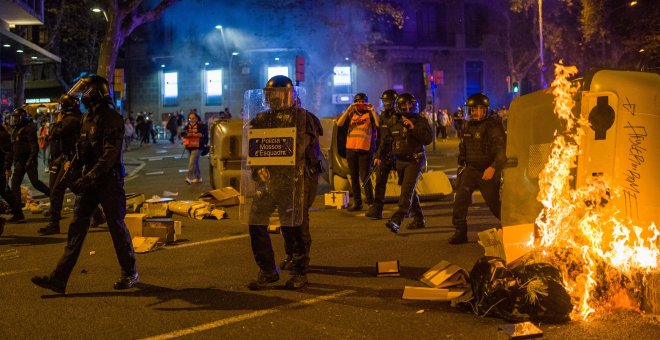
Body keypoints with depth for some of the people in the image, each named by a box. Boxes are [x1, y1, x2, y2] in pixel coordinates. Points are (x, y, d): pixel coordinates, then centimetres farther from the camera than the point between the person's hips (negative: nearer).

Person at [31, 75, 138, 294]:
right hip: (90, 181, 8)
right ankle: (59, 278, 3)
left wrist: (88, 179, -28)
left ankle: (130, 274, 18)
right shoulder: (88, 118, 13)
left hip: (109, 180, -8)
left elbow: (110, 154, -23)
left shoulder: (112, 118, -14)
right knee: (77, 227, 4)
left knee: (117, 226, 2)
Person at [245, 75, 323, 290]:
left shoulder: (304, 119, 1)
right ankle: (267, 271, 12)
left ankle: (300, 272, 15)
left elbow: (312, 152, -2)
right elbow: (252, 150, 12)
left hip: (294, 181, -4)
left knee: (295, 226, 0)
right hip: (267, 180, 4)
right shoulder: (260, 120, 13)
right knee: (255, 222, 0)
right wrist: (259, 167, -6)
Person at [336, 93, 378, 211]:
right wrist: (348, 110, -9)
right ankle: (357, 202, 18)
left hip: (365, 149, -4)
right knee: (354, 177, 9)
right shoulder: (351, 114, 13)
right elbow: (339, 123, -2)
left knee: (364, 177, -8)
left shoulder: (370, 114, 4)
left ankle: (371, 202, 1)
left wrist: (372, 110, -15)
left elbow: (379, 124, -14)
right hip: (351, 148, 4)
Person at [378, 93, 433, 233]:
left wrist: (413, 128, -20)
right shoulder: (393, 121, 7)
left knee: (407, 190, -15)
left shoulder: (420, 121, -4)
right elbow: (386, 140, 14)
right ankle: (419, 220, 27)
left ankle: (396, 221, -25)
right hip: (400, 160, 6)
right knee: (410, 191, 14)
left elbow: (428, 139, -14)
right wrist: (379, 156, 10)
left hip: (414, 160, -6)